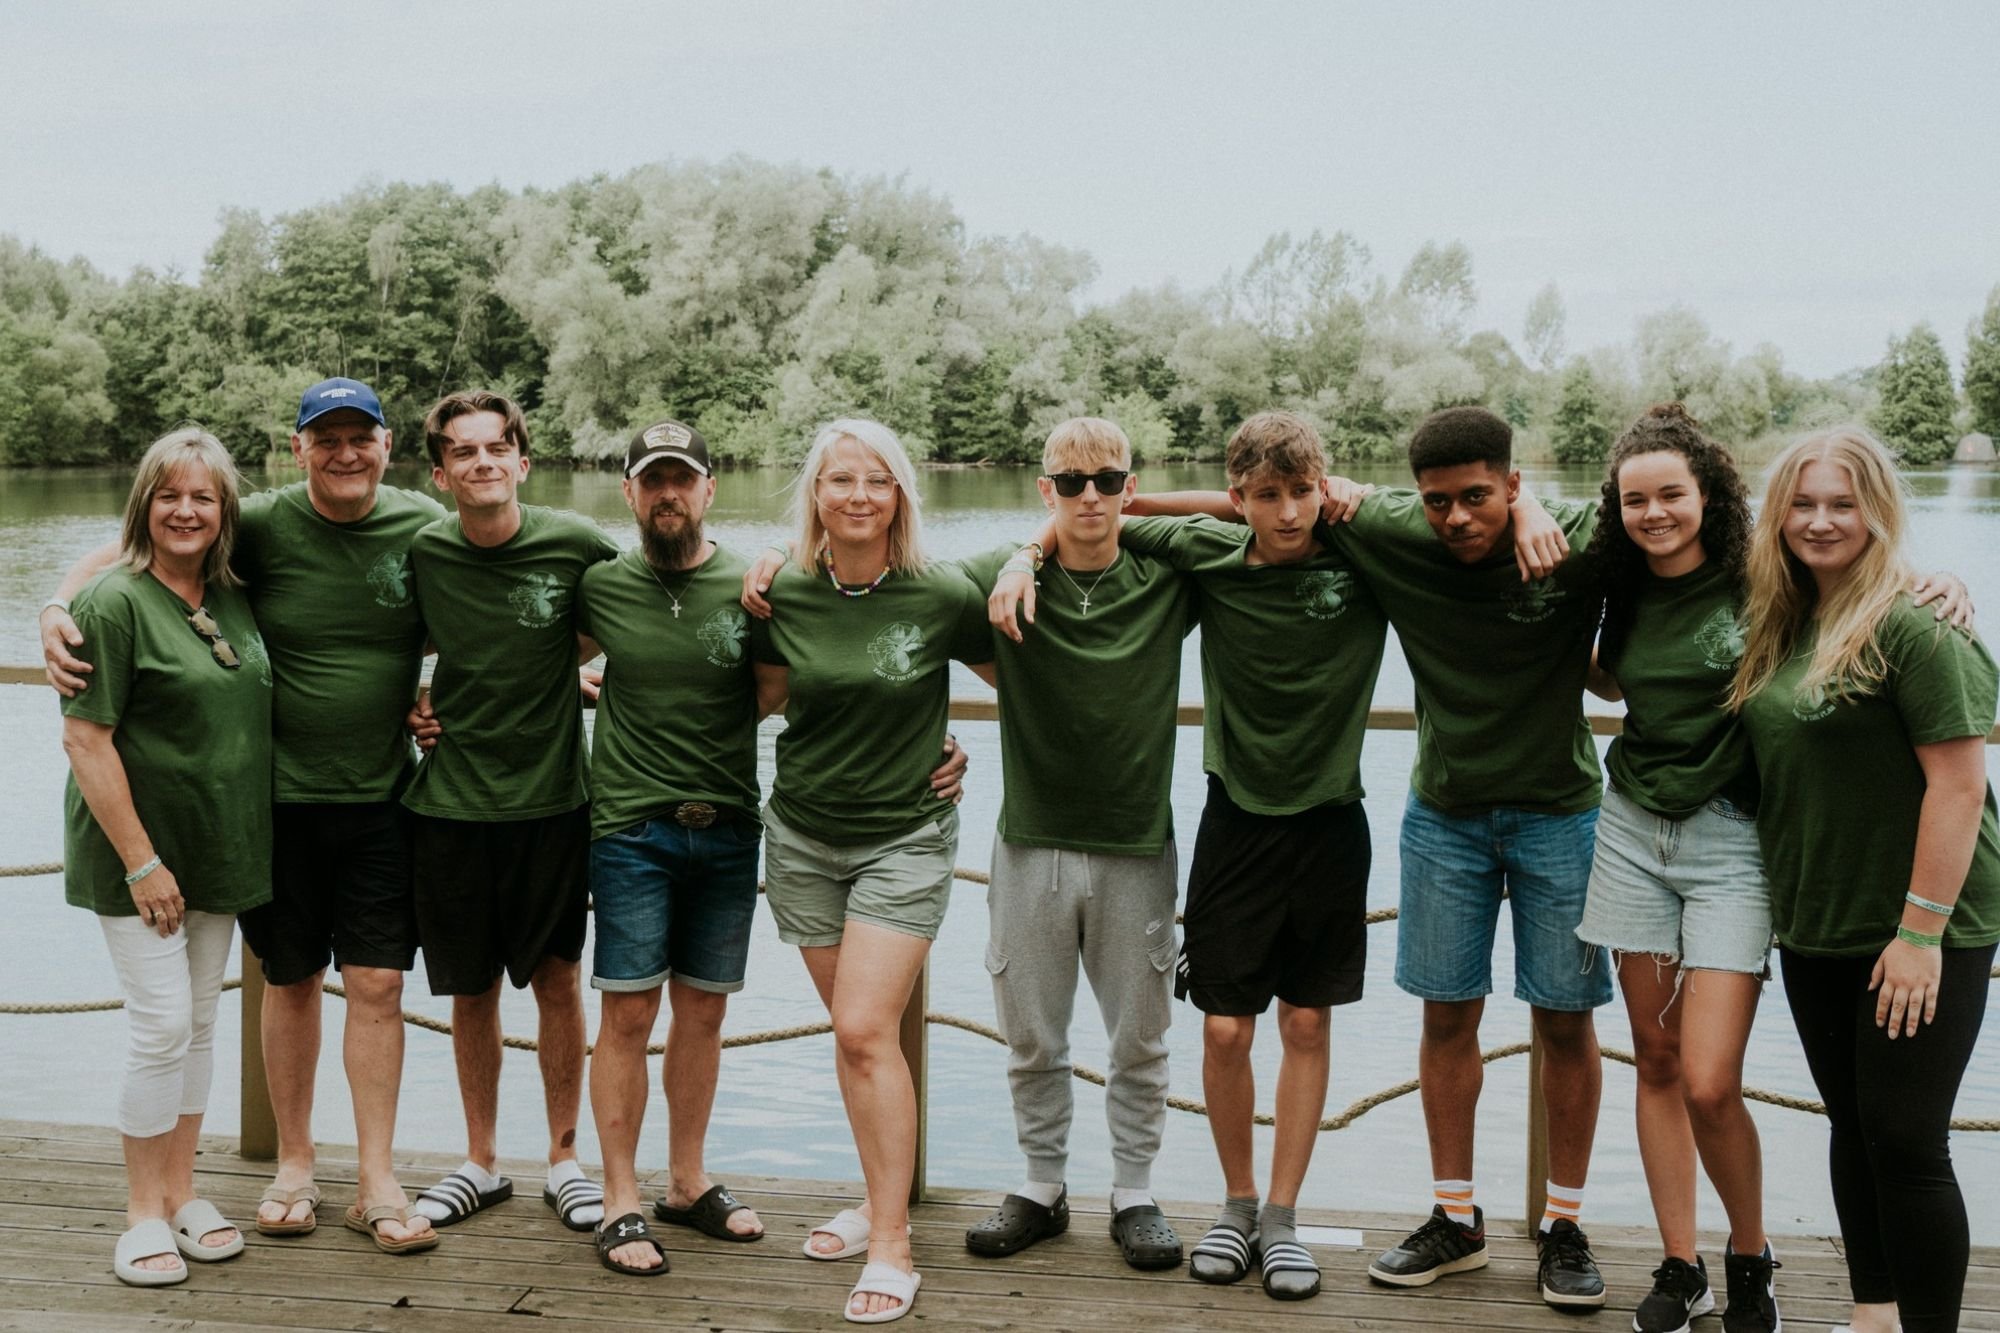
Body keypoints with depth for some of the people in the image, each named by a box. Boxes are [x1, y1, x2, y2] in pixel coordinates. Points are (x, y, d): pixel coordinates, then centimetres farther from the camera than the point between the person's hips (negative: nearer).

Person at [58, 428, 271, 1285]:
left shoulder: (233, 601, 6)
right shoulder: (115, 602, -14)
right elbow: (85, 740, -17)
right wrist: (140, 862, -18)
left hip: (219, 853, 7)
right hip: (141, 854, -6)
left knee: (198, 1022, 12)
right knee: (162, 1025, -6)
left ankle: (180, 1191, 24)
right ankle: (143, 1213, 8)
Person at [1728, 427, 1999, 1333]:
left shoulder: (1915, 628, -16)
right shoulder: (1782, 626, 7)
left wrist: (1923, 932, -19)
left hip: (1918, 935, -7)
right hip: (1815, 928, 7)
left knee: (1905, 1140, -4)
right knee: (1853, 1127, 16)